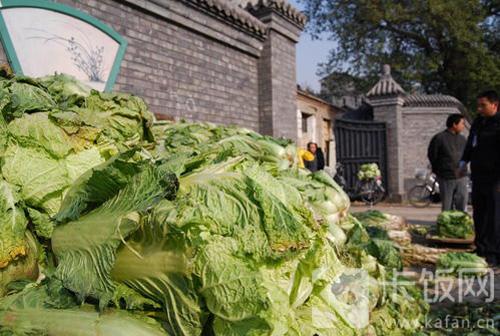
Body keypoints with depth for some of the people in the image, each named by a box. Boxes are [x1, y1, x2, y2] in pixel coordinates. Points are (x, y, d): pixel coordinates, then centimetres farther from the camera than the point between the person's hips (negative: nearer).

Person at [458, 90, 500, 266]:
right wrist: (464, 162, 18)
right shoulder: (478, 122, 14)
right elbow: (470, 144, 26)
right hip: (478, 176, 8)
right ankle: (481, 250, 25)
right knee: (478, 215, 14)